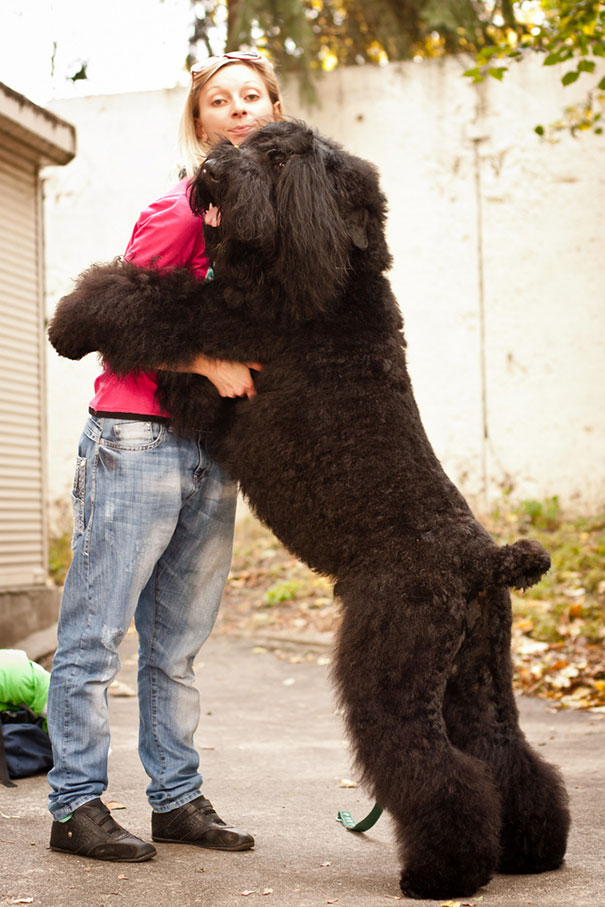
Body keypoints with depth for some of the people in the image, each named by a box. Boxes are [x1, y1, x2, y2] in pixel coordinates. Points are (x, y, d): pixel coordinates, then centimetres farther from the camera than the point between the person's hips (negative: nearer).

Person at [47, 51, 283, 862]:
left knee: (178, 641, 12)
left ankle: (178, 799, 20)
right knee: (95, 634, -2)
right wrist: (205, 362, -17)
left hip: (212, 453, 7)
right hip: (137, 440, -6)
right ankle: (76, 806, 6)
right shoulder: (180, 213, -7)